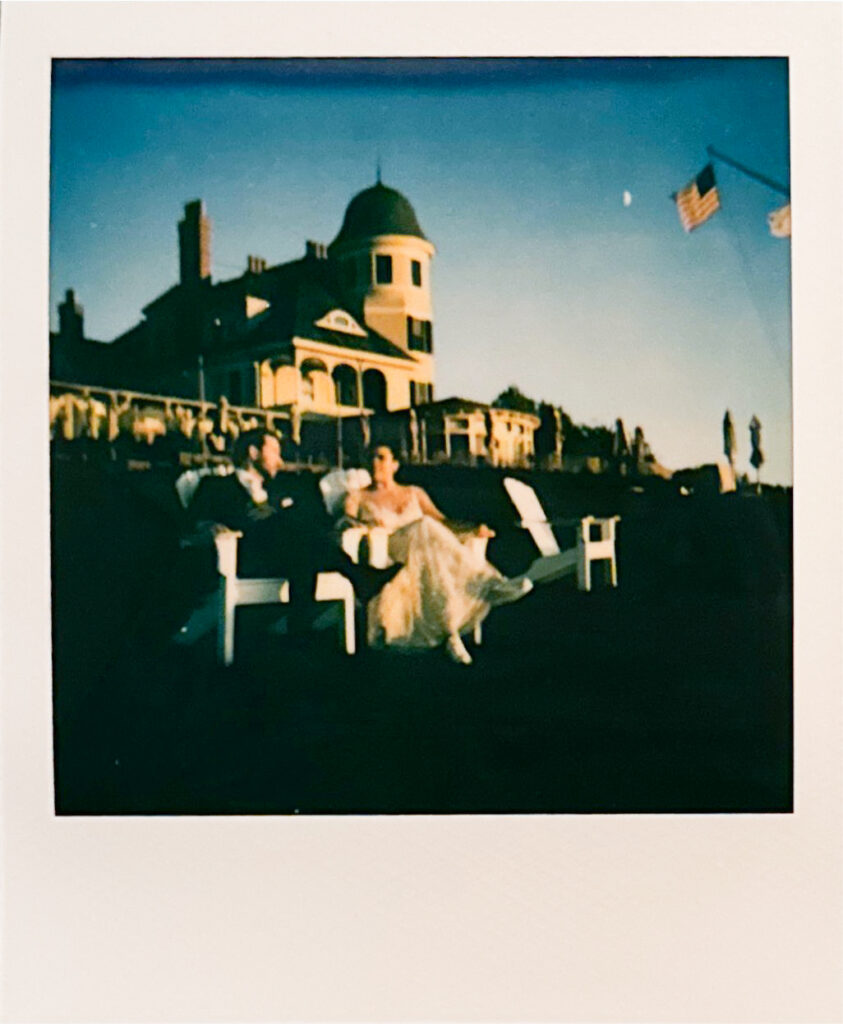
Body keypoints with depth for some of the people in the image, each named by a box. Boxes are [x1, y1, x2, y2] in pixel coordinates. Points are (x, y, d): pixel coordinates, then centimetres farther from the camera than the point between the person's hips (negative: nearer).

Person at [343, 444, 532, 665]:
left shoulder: (414, 493, 29)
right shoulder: (359, 497, 22)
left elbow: (442, 522, 17)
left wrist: (474, 530, -3)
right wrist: (368, 522, -23)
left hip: (423, 549, 3)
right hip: (385, 557, -3)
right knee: (425, 528, -34)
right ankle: (488, 583, -43)